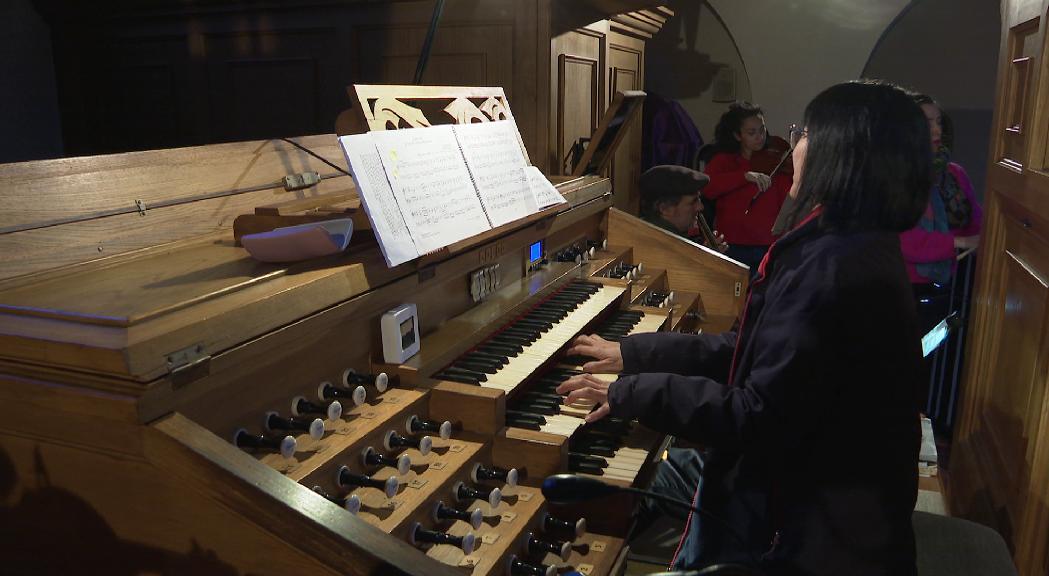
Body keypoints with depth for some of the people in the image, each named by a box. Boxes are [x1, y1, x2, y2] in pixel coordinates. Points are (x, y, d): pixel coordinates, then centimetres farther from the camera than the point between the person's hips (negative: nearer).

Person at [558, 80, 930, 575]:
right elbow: (757, 354, 9)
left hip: (810, 530, -9)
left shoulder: (835, 267, -29)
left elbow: (760, 419, -28)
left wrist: (631, 393, -17)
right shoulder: (852, 246, 5)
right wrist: (634, 354, 8)